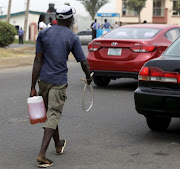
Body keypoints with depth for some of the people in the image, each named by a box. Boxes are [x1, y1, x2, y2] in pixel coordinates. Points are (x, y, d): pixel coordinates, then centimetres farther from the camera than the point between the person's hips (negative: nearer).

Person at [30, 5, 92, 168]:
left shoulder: (43, 34, 1)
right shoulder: (72, 38, -6)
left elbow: (38, 61, -3)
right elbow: (83, 62, -4)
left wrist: (33, 86, -3)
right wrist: (89, 77, 17)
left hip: (43, 80, 4)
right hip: (59, 81, -4)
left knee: (51, 113, 20)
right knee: (53, 115, -1)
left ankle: (58, 145, 38)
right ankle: (42, 155, -11)